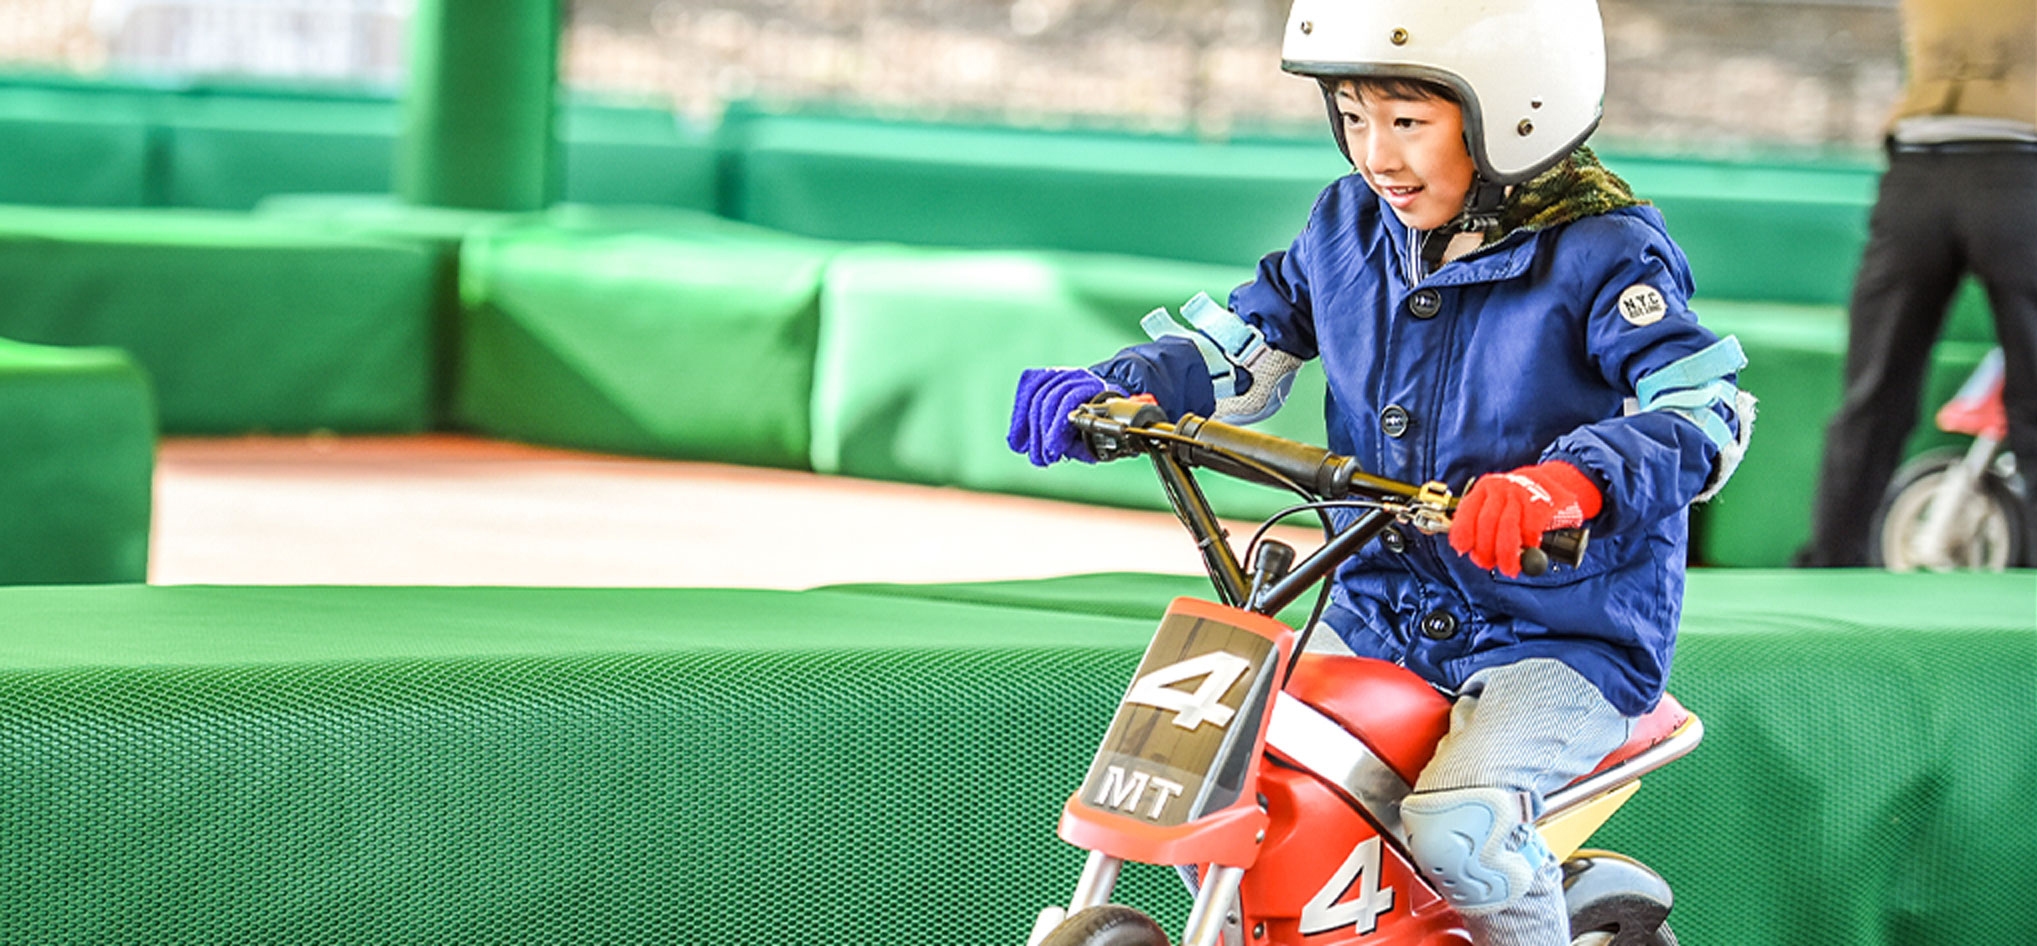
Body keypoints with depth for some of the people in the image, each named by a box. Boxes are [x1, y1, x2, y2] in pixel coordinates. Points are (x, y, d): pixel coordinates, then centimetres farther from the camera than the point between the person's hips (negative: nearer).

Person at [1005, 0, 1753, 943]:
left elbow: (1703, 404, -26)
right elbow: (1243, 342, 13)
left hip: (1563, 640, -7)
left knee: (1456, 828, -30)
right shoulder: (1349, 228, 5)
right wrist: (1117, 390, -7)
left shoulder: (1596, 255, -15)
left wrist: (1571, 483, -45)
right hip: (1378, 620, 7)